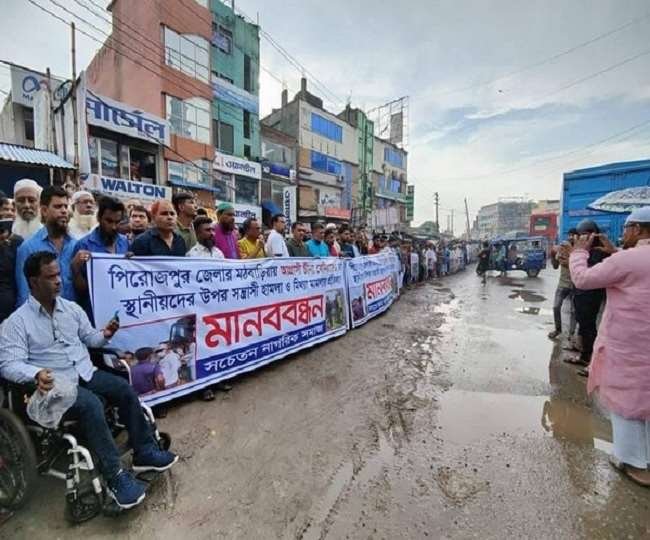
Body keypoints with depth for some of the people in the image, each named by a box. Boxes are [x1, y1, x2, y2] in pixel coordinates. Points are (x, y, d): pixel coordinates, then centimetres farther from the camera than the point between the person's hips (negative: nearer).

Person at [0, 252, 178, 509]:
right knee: (92, 405, -32)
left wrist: (104, 335, -6)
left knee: (125, 389, -19)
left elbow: (90, 338, 16)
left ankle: (144, 452, -8)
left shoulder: (71, 308, 10)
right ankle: (115, 477, -24)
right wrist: (37, 374, -33)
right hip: (55, 384, -5)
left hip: (86, 373, 5)